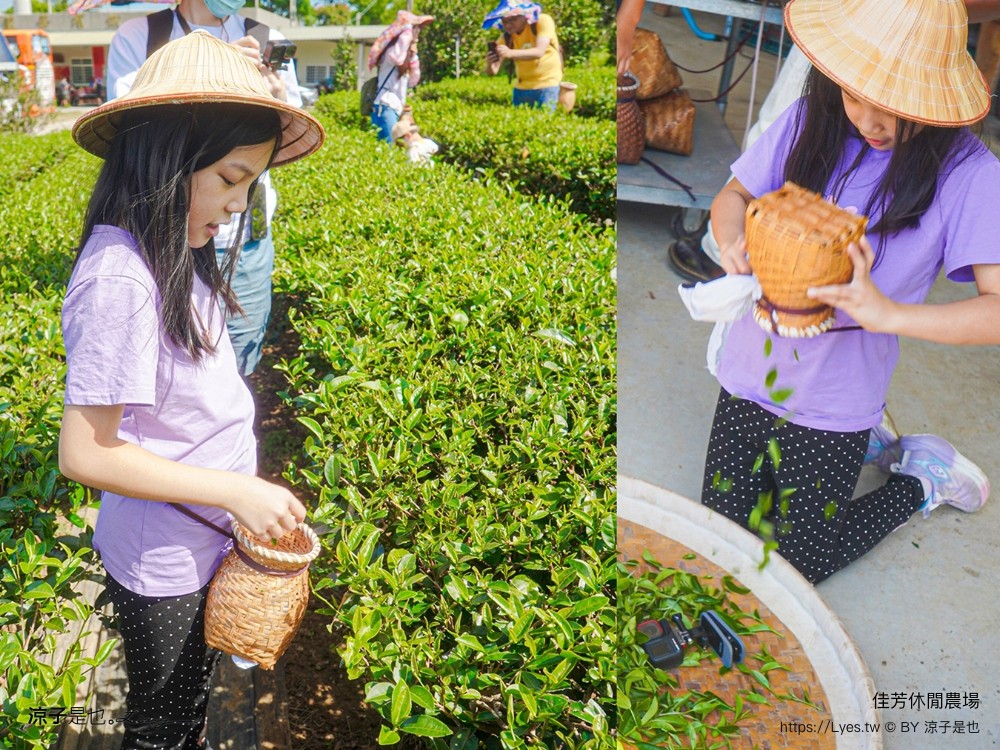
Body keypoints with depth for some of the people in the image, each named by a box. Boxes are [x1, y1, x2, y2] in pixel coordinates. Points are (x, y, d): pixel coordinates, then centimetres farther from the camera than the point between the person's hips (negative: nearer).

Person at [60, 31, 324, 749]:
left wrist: (242, 491, 9)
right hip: (160, 566, -7)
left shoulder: (172, 252, -2)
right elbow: (85, 452, -26)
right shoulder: (119, 278, -28)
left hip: (202, 542, 7)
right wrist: (236, 490, -23)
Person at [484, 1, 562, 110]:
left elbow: (539, 52, -28)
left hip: (546, 84, -4)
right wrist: (490, 64, -35)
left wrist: (510, 53, -43)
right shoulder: (507, 37, -4)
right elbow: (493, 71, -10)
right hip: (522, 87, 4)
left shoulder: (543, 21, -14)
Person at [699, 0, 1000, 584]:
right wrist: (735, 241, -20)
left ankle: (922, 478, 29)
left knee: (798, 569, 7)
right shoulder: (809, 122, -9)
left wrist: (888, 312, -39)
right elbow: (733, 196, 3)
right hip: (753, 371, 4)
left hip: (836, 399, -3)